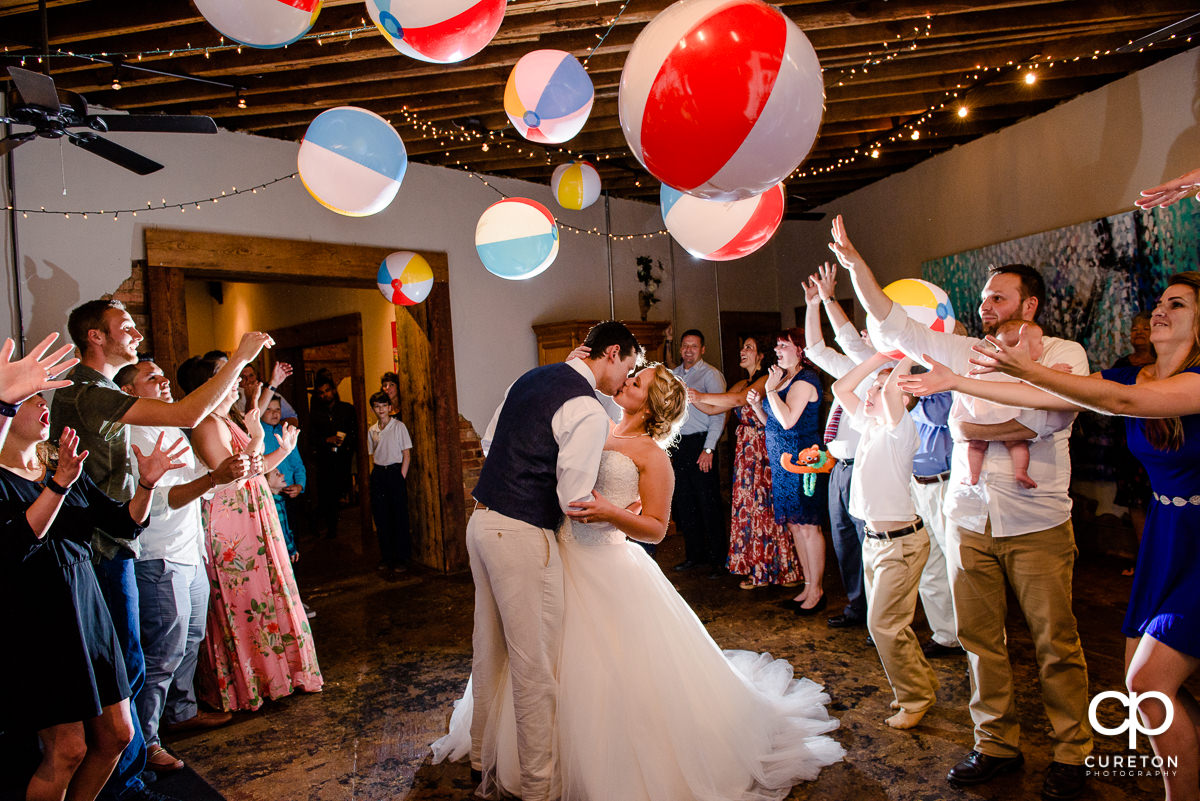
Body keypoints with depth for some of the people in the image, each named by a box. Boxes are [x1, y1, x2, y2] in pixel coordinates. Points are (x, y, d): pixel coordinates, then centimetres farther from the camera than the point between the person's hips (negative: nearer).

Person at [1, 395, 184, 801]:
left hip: (87, 608, 7)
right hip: (36, 620, -6)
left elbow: (125, 524, 7)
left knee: (116, 734, 10)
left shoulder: (67, 471, 12)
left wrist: (146, 483, -9)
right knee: (68, 749, -2)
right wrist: (58, 485, -32)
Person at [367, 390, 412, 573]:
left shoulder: (399, 426, -3)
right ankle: (386, 557, 17)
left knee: (400, 516, -3)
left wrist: (401, 477, -10)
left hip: (395, 471, -4)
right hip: (378, 474, 5)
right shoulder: (372, 431, 10)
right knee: (381, 516, 6)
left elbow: (406, 455, -4)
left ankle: (402, 558, 4)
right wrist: (377, 474, 7)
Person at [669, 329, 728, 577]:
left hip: (700, 444, -6)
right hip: (678, 445, 6)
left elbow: (718, 414, -11)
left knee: (708, 503, -3)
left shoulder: (710, 375, -4)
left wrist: (708, 449, -17)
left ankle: (717, 558, 7)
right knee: (684, 503, 10)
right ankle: (694, 554, 22)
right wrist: (668, 446, 13)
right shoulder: (673, 375, 14)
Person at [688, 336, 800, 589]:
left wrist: (701, 395, -27)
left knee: (767, 506, -4)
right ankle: (758, 570, 17)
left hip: (764, 451, -8)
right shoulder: (741, 384, 16)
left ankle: (785, 568, 10)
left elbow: (739, 400, -24)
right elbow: (713, 409, 12)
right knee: (748, 507, 7)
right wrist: (691, 398, -3)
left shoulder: (766, 380, -9)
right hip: (745, 451, 8)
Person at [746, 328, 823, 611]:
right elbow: (773, 423, 20)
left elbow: (788, 421, -23)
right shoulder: (783, 379, 16)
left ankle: (817, 590, 8)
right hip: (782, 460, 10)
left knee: (808, 525, -3)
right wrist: (757, 405, 5)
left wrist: (770, 389, -16)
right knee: (794, 525, 13)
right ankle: (808, 586, 22)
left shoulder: (804, 379, -12)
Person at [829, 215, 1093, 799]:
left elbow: (1051, 413, -19)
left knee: (1056, 644, 4)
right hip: (967, 518, 4)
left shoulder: (1063, 353, 0)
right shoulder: (966, 352, 11)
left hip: (1037, 525, -4)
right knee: (980, 639, 10)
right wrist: (854, 262, 3)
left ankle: (1072, 753, 22)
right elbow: (892, 323, 9)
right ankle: (997, 745, 23)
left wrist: (974, 430, -11)